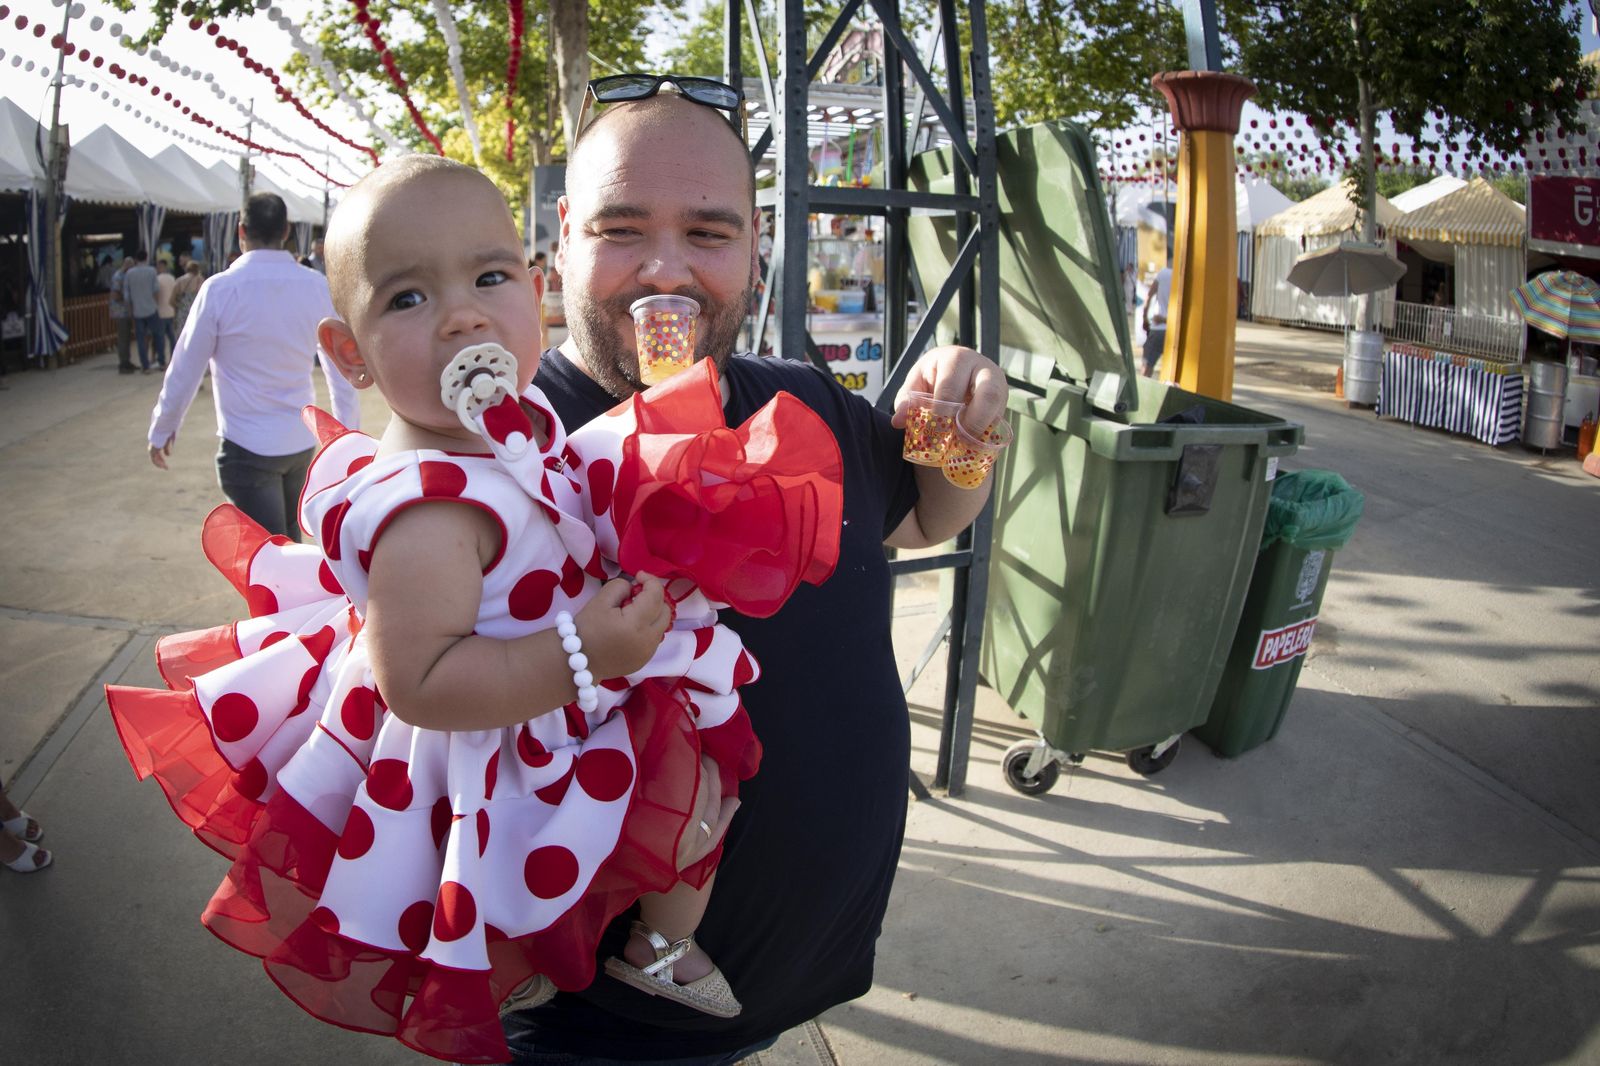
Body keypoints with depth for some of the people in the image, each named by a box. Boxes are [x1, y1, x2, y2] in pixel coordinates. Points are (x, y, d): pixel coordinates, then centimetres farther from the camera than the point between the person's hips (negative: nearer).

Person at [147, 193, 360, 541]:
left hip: (246, 447, -4)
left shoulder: (220, 289, -12)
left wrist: (161, 430, 9)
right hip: (301, 441, 4)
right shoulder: (317, 287, -5)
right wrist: (350, 431, 10)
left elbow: (186, 368, -5)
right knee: (289, 537, 23)